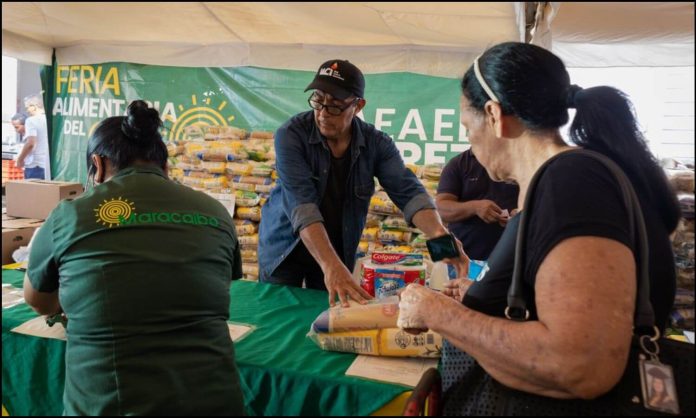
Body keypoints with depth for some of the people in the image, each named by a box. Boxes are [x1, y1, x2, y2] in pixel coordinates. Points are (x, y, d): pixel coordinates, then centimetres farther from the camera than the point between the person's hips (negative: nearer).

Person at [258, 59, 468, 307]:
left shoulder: (376, 144, -11)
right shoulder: (291, 135, -20)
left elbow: (408, 191, -21)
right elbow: (301, 203, -32)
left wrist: (440, 235, -42)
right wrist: (331, 266, -44)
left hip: (339, 251, 2)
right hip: (286, 246, -2)